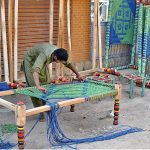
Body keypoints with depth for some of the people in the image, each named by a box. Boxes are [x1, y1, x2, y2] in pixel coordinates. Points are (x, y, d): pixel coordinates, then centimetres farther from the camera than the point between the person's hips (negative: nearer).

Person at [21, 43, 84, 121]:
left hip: (42, 62, 7)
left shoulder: (59, 53, -21)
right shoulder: (45, 54, -44)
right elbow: (35, 70, -58)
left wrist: (78, 74, 3)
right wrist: (38, 86, -70)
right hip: (30, 61, -7)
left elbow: (68, 64, 0)